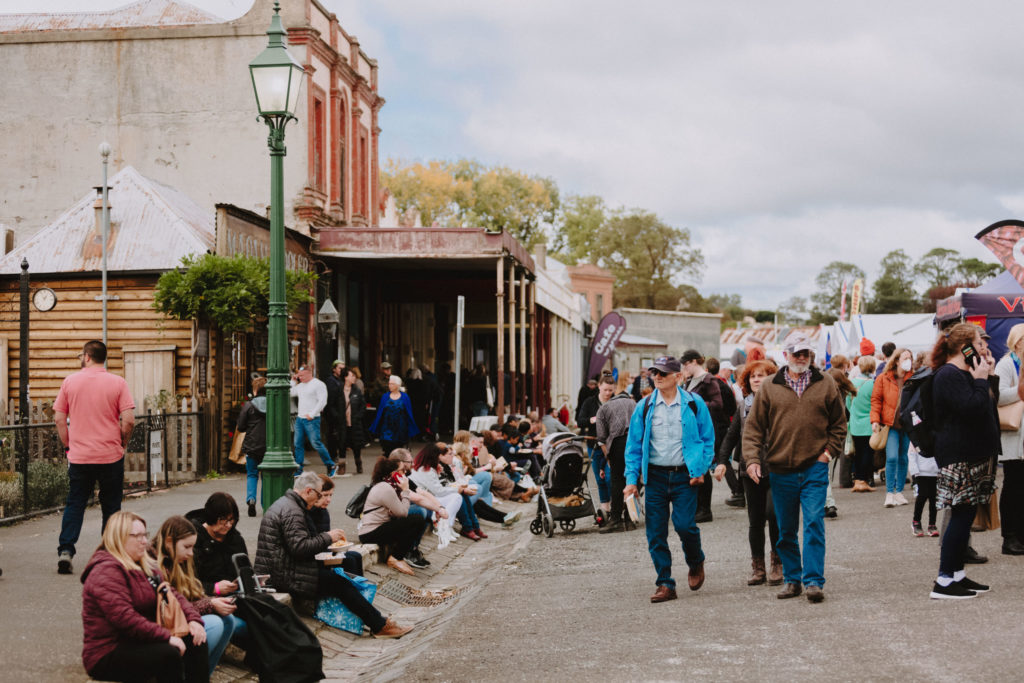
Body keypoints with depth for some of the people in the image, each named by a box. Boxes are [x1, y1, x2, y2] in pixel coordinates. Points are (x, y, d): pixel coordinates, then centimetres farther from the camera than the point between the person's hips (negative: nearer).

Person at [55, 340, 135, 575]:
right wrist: (121, 444, 7)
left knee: (74, 505, 9)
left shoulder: (70, 381, 0)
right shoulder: (118, 383, -4)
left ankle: (65, 549, -3)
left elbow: (59, 418, 2)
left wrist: (68, 444, 14)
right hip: (111, 456, -1)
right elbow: (129, 420, -9)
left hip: (79, 456, 1)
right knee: (111, 506, 10)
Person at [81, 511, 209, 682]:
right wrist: (166, 637, -27)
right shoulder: (106, 572, -16)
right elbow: (124, 617, -26)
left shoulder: (145, 566, 17)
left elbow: (171, 595, 14)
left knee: (196, 641, -5)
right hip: (108, 654, -10)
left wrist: (193, 619, -6)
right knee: (169, 653, -29)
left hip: (137, 643, 10)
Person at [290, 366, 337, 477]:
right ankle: (298, 469, 10)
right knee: (298, 444, 5)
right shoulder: (300, 385, 17)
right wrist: (293, 381, 12)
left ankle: (331, 466, 0)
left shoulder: (318, 384, -5)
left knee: (316, 443, -10)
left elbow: (322, 401, -12)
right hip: (299, 418, 7)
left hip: (312, 420, -7)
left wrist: (312, 414, -15)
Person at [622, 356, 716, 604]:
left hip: (685, 475, -2)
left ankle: (695, 563, 18)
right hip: (655, 476, 2)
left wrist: (701, 469, -4)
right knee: (656, 533, -1)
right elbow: (633, 445, 8)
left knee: (683, 523, -14)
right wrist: (632, 479, 0)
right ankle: (665, 584, 8)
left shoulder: (694, 404, 1)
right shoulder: (644, 407, 5)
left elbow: (708, 439, 7)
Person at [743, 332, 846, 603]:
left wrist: (829, 451, 1)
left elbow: (839, 424, 13)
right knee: (786, 530, 9)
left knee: (814, 524, -11)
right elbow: (753, 427, 5)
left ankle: (814, 581, -8)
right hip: (780, 472, 2)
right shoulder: (769, 389, 5)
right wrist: (752, 459, -6)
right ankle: (792, 579, 20)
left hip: (814, 469, -1)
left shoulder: (826, 385, 6)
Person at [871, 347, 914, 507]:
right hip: (891, 424, -3)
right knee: (892, 457, -12)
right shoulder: (883, 378, -1)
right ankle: (889, 493, -5)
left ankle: (899, 491, 19)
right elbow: (876, 399, 2)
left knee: (903, 458, 8)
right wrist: (875, 420, -7)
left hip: (907, 424, 3)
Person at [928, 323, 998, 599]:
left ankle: (957, 575, 17)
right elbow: (973, 409, -25)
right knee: (961, 516, -10)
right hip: (959, 459, -11)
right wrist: (981, 380, -16)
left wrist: (982, 379, 12)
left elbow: (983, 408, 23)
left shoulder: (962, 374, 19)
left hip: (972, 457, 11)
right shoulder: (949, 375, -15)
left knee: (964, 518, 11)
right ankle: (944, 581, -8)